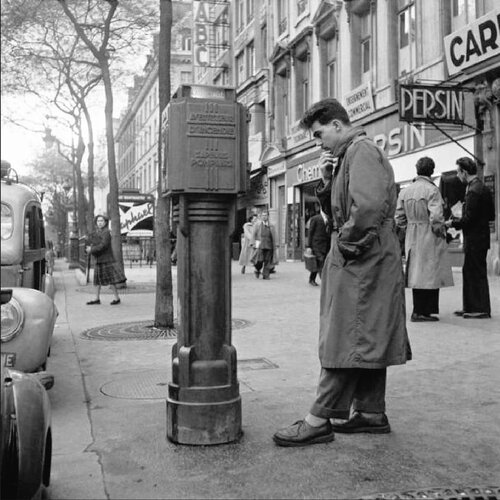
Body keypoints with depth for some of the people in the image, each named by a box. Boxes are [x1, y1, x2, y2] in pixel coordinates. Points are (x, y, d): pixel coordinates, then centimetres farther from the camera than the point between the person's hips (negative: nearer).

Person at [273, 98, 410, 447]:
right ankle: (372, 412, 22)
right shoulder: (357, 152, 21)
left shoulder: (361, 151, -11)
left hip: (362, 263, -11)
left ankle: (319, 420, -2)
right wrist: (344, 243, 11)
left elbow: (369, 206, -27)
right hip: (367, 264, 11)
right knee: (368, 338, 13)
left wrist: (347, 243, -16)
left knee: (346, 340, -7)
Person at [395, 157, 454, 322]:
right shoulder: (432, 190, -13)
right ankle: (421, 312, 1)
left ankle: (419, 310, 19)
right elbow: (436, 217, -20)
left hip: (412, 239, 7)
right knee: (430, 275, 0)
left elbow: (399, 218, 8)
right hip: (430, 238, -7)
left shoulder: (405, 191, 8)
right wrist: (441, 232, -6)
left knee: (417, 274, 13)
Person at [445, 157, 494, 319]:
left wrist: (452, 223, -7)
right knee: (470, 272, 14)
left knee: (476, 273, -2)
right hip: (480, 237, 10)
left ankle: (481, 309, 6)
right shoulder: (484, 188, 12)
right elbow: (491, 215, 16)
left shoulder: (473, 191, -19)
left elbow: (468, 219, -22)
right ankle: (470, 307, 21)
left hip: (474, 240, -10)